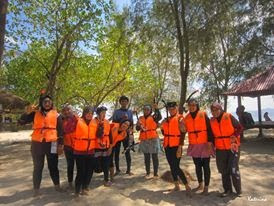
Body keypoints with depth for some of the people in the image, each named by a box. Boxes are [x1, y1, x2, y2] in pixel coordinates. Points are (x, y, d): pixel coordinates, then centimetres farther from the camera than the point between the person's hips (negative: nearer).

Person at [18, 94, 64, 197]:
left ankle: (57, 185, 28)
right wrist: (27, 112, -15)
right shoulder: (35, 113, 4)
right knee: (37, 167, 11)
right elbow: (21, 122, 1)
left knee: (53, 166, 12)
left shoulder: (56, 115, 0)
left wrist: (60, 145, -4)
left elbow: (60, 131, 1)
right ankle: (36, 189, 24)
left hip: (51, 144, -1)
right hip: (37, 144, 1)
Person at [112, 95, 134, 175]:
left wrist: (130, 132, -2)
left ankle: (128, 169, 9)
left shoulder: (130, 112, 11)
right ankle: (117, 169, 16)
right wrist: (121, 119, -12)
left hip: (127, 134, 1)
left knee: (127, 152, 1)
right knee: (116, 152, 4)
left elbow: (131, 123, 9)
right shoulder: (116, 112, 6)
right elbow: (113, 123, 3)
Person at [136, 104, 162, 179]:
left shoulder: (153, 117, -2)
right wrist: (139, 125, -15)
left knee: (154, 157, 2)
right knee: (146, 157, 11)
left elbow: (159, 117, -24)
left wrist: (156, 109, -36)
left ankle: (155, 173, 11)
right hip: (144, 140, 4)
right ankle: (148, 173, 21)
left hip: (153, 139, -3)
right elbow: (137, 128, 7)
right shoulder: (141, 118, 10)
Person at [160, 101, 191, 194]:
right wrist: (162, 126, -1)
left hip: (176, 146, -7)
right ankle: (176, 186, 27)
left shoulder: (180, 118, -7)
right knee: (172, 166, 14)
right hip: (167, 146, 7)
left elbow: (182, 134, -12)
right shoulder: (167, 120, 13)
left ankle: (187, 187, 4)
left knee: (176, 167, -9)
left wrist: (180, 148, -17)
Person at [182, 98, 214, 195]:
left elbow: (209, 129, -9)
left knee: (205, 166, 4)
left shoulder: (203, 114, -6)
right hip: (193, 145, 4)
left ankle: (206, 187, 16)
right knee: (197, 166, 14)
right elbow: (185, 131, 11)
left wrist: (210, 142, -13)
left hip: (204, 144, -4)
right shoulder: (187, 117, 4)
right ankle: (200, 184, 31)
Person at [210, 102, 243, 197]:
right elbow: (212, 134, 12)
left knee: (234, 169, -2)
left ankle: (238, 190, 18)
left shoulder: (229, 117, -10)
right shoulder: (212, 121, 1)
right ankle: (227, 189, 26)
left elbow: (240, 127, -4)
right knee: (224, 170, 10)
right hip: (220, 149, 4)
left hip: (233, 147, -4)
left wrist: (235, 136, -20)